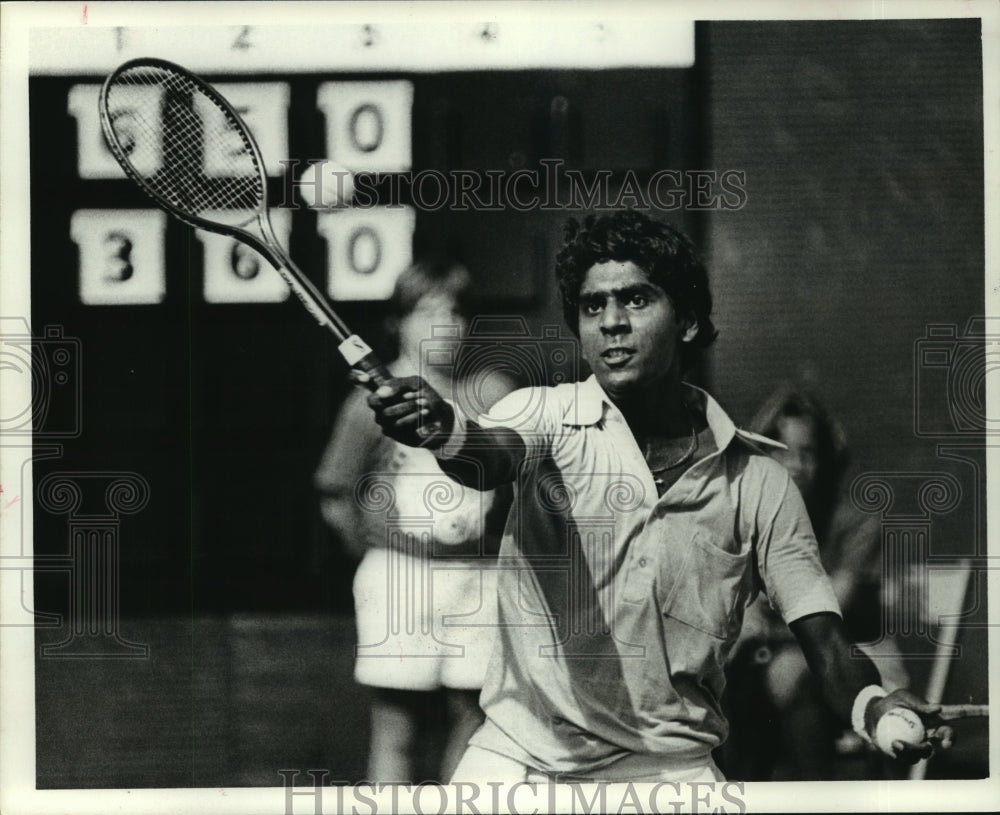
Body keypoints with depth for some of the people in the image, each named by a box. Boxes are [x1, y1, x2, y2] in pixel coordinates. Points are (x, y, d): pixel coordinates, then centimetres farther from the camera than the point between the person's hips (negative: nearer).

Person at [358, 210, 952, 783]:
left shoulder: (758, 481, 2)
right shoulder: (548, 415, -1)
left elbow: (823, 637, -2)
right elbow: (493, 455, -23)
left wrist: (872, 703, -25)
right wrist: (444, 428, -47)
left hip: (670, 768, 0)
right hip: (519, 755, 0)